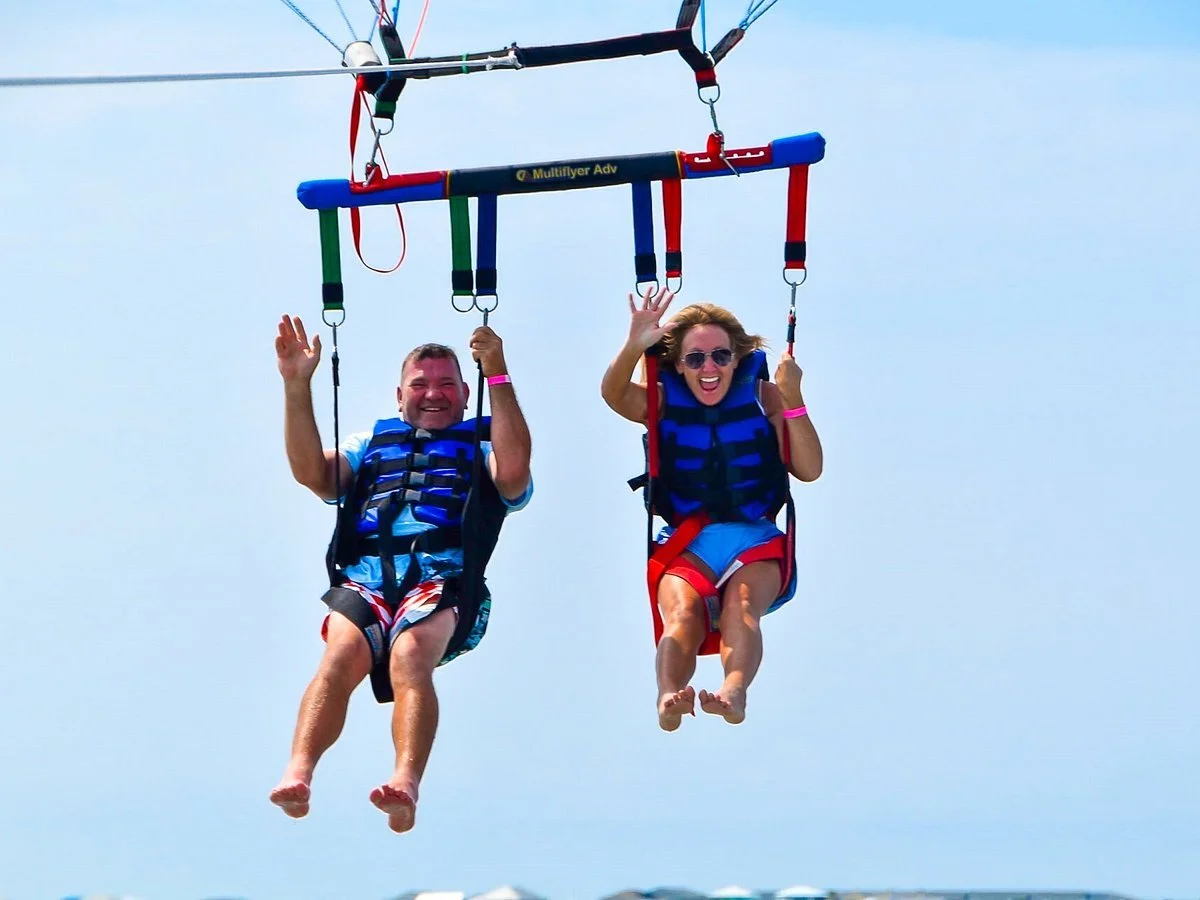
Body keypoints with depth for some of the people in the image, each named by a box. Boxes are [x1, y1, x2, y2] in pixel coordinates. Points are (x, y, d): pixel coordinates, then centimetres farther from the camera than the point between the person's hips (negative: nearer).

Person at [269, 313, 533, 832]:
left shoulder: (480, 450, 26)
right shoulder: (369, 445, 34)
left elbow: (513, 471, 1)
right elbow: (310, 473, 15)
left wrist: (497, 376, -4)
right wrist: (297, 387, 6)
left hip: (443, 581, -2)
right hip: (364, 580, 2)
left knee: (410, 656, -34)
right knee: (342, 654, -31)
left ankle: (406, 784, -55)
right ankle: (297, 774, -51)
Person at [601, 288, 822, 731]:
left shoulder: (762, 396, 6)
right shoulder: (663, 402, 7)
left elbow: (809, 470, -3)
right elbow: (614, 395, -16)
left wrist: (792, 400, -16)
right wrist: (634, 347, -35)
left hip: (756, 537, 0)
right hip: (685, 541, 0)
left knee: (740, 607, -33)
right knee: (681, 614, -32)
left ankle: (733, 690, -61)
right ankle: (669, 697, -60)